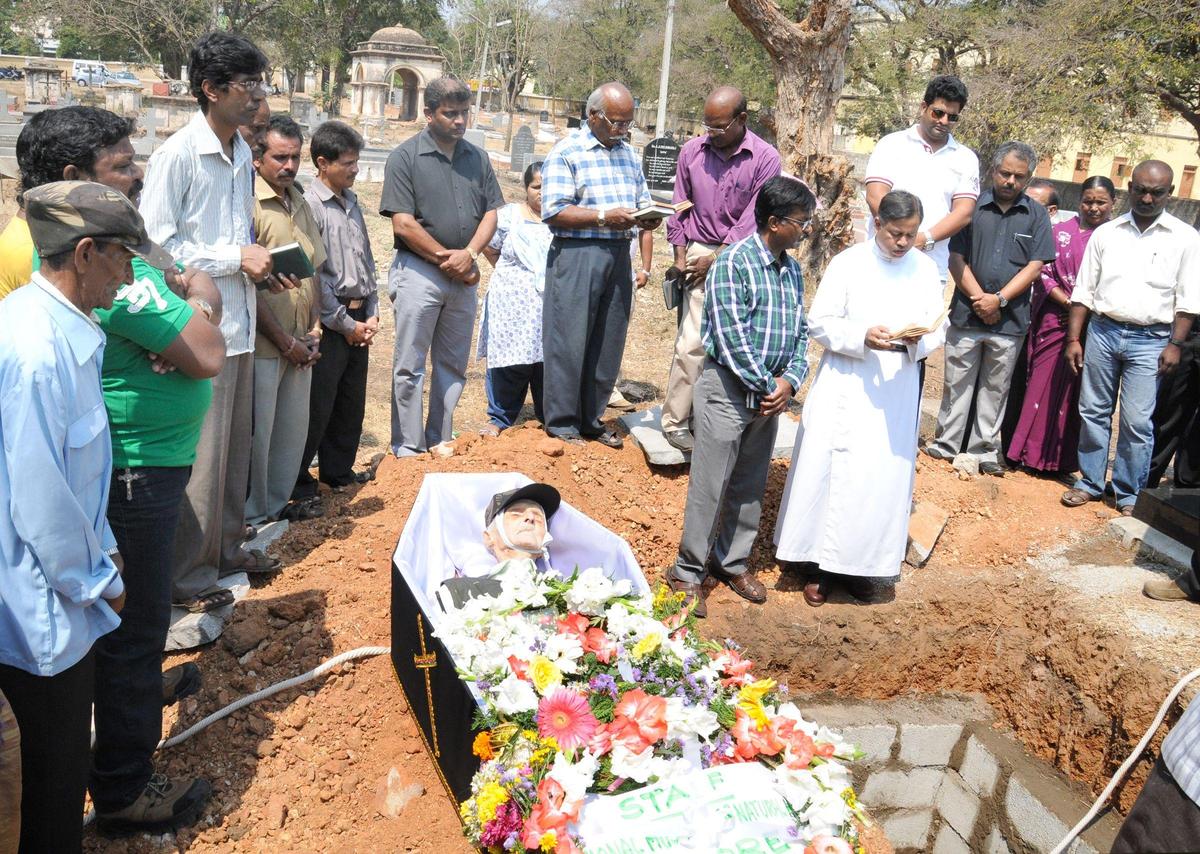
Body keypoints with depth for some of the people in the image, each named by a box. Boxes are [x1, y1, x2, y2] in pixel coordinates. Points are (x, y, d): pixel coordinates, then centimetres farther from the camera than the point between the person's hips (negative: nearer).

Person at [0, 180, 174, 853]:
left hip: (66, 580, 9)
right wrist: (99, 582, -11)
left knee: (65, 753, 25)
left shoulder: (63, 329, 3)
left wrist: (103, 548, 14)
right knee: (58, 766, 11)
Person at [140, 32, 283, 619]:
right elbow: (155, 244, -17)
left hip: (240, 323, 8)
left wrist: (262, 261, 4)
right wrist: (235, 258, -16)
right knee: (201, 456, -1)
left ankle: (226, 547, 34)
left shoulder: (242, 156, 11)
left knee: (235, 448, 17)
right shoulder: (176, 156, -13)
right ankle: (189, 577, 13)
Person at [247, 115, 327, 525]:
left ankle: (276, 505, 31)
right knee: (257, 433, 3)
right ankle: (252, 515, 19)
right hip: (263, 346, -7)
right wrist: (285, 341, -12)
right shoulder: (249, 204, -13)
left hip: (300, 344, 8)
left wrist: (314, 329, 5)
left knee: (294, 429, 15)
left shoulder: (300, 204, 12)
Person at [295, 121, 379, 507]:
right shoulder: (310, 206, -13)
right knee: (318, 407, -3)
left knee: (352, 401, 15)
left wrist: (372, 314, 7)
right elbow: (312, 275, -16)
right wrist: (346, 324, -11)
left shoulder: (351, 202, 12)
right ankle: (299, 484, 8)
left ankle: (338, 469, 30)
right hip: (329, 322, -8)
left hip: (359, 319, 8)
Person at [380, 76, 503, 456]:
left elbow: (492, 212, 7)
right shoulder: (405, 157, -6)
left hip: (463, 276, 5)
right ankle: (408, 451, 8)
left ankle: (441, 446, 23)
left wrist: (469, 254, -10)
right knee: (410, 368, 0)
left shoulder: (477, 158, 9)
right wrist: (445, 258, -10)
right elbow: (403, 224, -12)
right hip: (418, 272, -5)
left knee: (453, 367, 12)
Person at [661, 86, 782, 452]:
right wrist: (680, 255, 4)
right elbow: (680, 207, 10)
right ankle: (675, 421, 1)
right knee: (693, 341, -7)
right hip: (699, 254, 0)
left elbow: (753, 220, -6)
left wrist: (716, 259, -8)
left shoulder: (765, 159, -5)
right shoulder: (692, 151, 3)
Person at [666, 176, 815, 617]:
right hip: (728, 388, -7)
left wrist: (789, 381, -6)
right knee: (710, 485, 0)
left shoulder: (792, 270, 10)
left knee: (750, 485, 15)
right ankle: (688, 572, 12)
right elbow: (732, 337, -20)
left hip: (769, 393, 7)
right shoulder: (734, 263, -14)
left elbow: (800, 331, 10)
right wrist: (766, 385, -15)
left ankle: (732, 560, 31)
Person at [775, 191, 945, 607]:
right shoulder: (847, 263, -6)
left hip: (897, 392, 3)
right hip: (846, 388, -3)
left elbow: (938, 328, 8)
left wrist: (918, 340, -15)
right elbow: (819, 323, -7)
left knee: (884, 478, 6)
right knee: (831, 473, 1)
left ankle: (859, 564, 20)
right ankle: (818, 564, 14)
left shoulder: (926, 269, 5)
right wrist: (863, 337, -22)